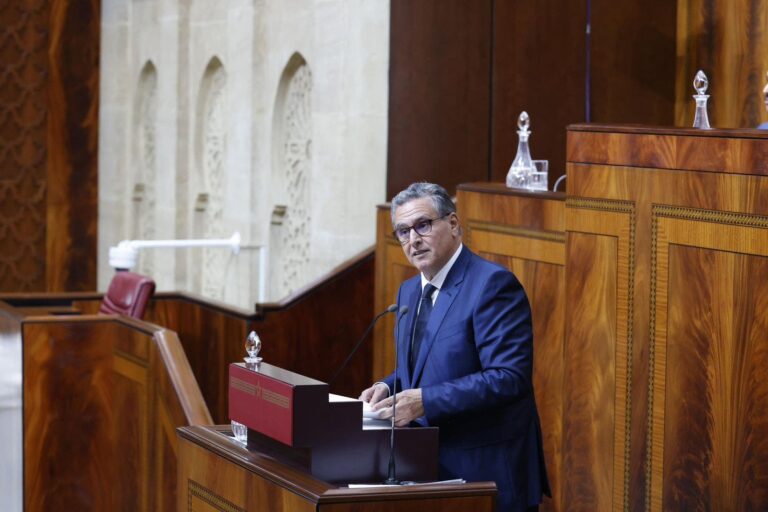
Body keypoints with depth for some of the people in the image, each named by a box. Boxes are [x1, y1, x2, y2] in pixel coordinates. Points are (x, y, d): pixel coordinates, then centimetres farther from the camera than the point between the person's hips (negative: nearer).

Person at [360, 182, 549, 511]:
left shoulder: (492, 283, -14)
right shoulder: (409, 291, 14)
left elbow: (508, 377, -22)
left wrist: (425, 400, -27)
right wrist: (389, 387, 2)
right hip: (429, 468, 8)